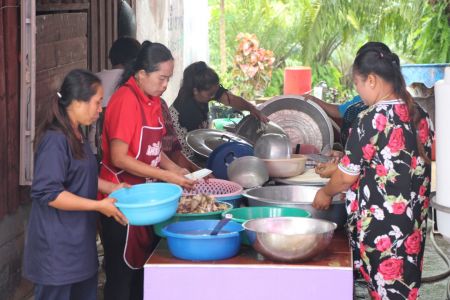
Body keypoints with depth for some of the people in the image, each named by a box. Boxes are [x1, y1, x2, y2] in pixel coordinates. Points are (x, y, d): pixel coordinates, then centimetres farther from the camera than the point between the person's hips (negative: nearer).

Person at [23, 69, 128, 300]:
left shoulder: (76, 136, 11)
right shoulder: (55, 140, -20)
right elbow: (48, 193, -24)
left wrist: (111, 188, 8)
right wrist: (99, 206, -22)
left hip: (78, 242, 10)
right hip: (57, 248, -10)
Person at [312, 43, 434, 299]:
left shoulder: (370, 120, -16)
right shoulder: (421, 117, 4)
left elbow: (347, 176, -10)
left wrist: (326, 193, 10)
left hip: (379, 223, -7)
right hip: (414, 222, 7)